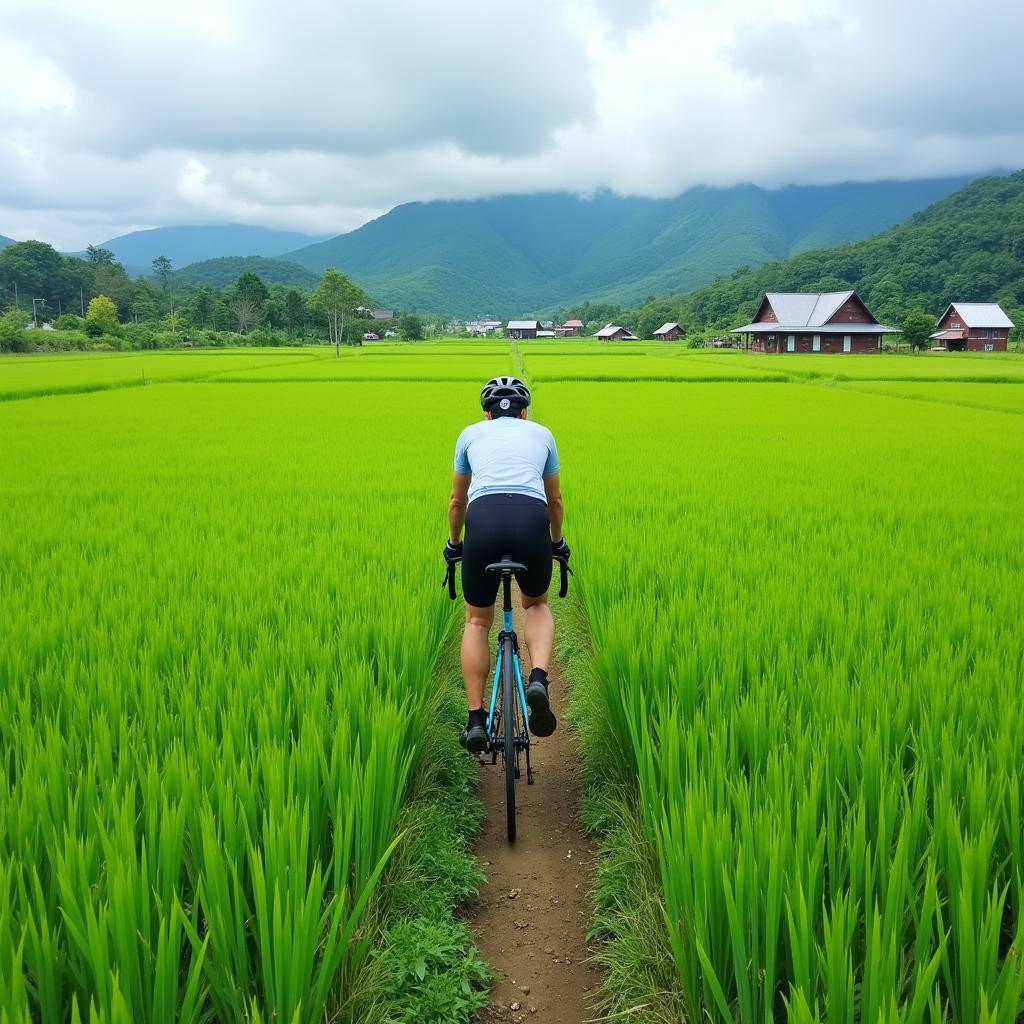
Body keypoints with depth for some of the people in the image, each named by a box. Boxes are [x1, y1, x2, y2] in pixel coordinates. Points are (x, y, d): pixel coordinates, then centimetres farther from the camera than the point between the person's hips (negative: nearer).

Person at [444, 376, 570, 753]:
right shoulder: (541, 433, 28)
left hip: (483, 519, 0)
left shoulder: (472, 433, 27)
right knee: (537, 604, 28)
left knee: (477, 620, 20)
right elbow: (555, 500, 35)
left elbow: (457, 500, 34)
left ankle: (476, 719, 16)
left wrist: (454, 543, 50)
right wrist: (557, 542, 52)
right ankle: (539, 680, 2)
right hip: (532, 519, 0)